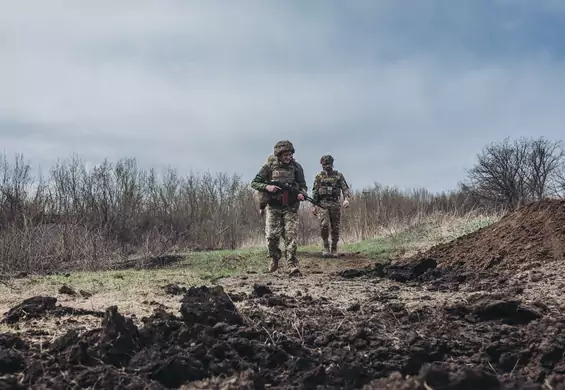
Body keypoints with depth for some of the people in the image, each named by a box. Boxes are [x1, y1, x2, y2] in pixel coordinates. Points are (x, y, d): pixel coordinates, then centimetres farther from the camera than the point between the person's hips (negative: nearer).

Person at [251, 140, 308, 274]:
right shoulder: (269, 167, -1)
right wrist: (267, 187, -15)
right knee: (272, 236, -2)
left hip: (290, 208, 0)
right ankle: (274, 258, 26)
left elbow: (303, 185, 10)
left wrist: (302, 194, -12)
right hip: (273, 207, 0)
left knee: (291, 236, -10)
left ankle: (293, 264, -8)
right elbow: (254, 183, 2)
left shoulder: (296, 167, 4)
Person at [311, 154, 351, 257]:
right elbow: (315, 192, 9)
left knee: (335, 228, 1)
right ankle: (326, 245, -4)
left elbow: (345, 188, 4)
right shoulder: (319, 177, 10)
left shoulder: (339, 175, 10)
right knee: (324, 225, -19)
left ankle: (334, 249, 11)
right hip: (322, 203, -1)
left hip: (335, 204, 1)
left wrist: (346, 199, -15)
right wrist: (314, 205, 0)